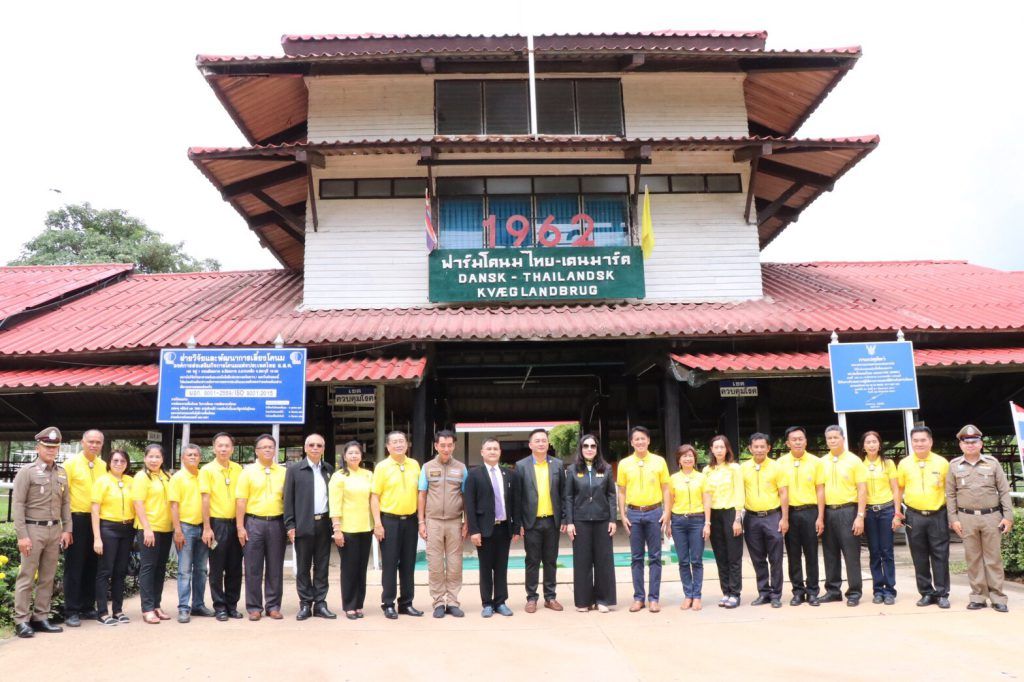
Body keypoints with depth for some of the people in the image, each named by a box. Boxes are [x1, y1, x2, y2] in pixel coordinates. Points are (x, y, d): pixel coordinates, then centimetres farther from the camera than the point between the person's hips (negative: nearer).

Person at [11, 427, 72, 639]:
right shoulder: (27, 472, -5)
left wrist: (67, 529, 6)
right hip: (33, 529, -5)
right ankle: (21, 620, 5)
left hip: (55, 530, 5)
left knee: (48, 577, 9)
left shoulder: (62, 472, 10)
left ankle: (41, 617, 16)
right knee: (26, 577, -2)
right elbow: (17, 505, -9)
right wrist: (22, 535, -14)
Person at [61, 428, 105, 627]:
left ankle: (87, 607, 21)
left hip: (97, 520, 5)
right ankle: (71, 611, 6)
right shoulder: (71, 463, -5)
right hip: (77, 519, -5)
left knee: (92, 565, 11)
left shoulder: (104, 466, 9)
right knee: (74, 566, 0)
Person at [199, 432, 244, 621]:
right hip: (217, 523, -4)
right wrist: (206, 528, -12)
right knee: (217, 568, 3)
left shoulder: (238, 469, 7)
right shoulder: (207, 470, -4)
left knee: (235, 567, 8)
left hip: (235, 523, 4)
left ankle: (232, 605, 19)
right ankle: (219, 607, 13)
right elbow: (205, 500, -7)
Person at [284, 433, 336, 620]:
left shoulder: (329, 469, 9)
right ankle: (305, 604, 12)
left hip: (324, 524, 2)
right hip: (303, 525, -2)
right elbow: (288, 499, 0)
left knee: (322, 566, 6)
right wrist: (290, 525, -5)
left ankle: (320, 603, 13)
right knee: (303, 567, 4)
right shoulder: (294, 469, 1)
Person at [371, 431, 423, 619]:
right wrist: (377, 523, -13)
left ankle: (406, 603, 19)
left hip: (410, 520, 4)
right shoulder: (382, 467, -5)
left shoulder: (414, 465, 6)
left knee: (408, 564, 9)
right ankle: (388, 604, 12)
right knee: (389, 564, 2)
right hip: (389, 520, -4)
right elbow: (374, 496, -6)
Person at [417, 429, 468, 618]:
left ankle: (452, 602, 11)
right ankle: (438, 602, 10)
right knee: (435, 565, 2)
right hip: (433, 521, 0)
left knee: (454, 564, 3)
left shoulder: (461, 468, 5)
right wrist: (421, 522, 2)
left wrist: (466, 522, 3)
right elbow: (422, 495, 6)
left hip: (455, 522, 0)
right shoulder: (427, 467, 5)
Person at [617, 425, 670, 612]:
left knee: (655, 556, 3)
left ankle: (654, 598, 10)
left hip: (654, 512, -1)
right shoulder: (624, 464, 4)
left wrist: (666, 512, -4)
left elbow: (665, 489, 4)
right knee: (636, 557, 7)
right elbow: (622, 492, 8)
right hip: (633, 514, 1)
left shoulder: (659, 461, 2)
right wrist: (623, 515, 1)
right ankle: (639, 597, 14)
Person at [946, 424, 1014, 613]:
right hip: (967, 518, 1)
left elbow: (1004, 491, 4)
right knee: (973, 558, 5)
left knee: (993, 558, 3)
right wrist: (953, 519, 0)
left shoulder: (992, 463, 4)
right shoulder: (954, 466, 5)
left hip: (991, 516, -1)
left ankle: (998, 597, 10)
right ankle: (978, 596, 12)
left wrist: (1008, 516, -3)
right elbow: (950, 495, 6)